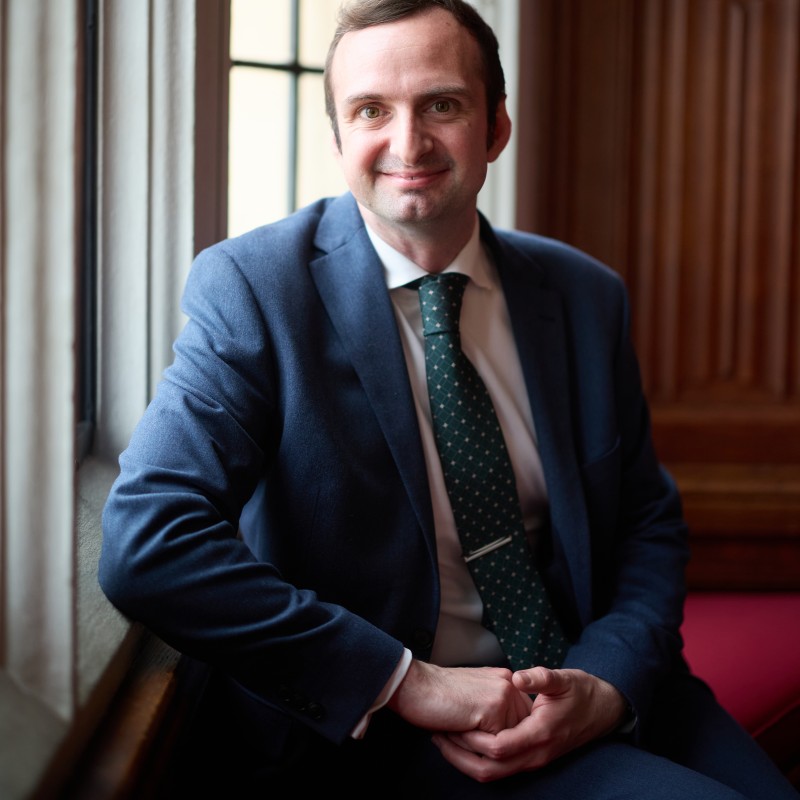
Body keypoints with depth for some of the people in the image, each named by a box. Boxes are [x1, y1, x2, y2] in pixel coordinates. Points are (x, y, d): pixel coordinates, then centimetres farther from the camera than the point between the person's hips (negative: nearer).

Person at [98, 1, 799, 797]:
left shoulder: (586, 296, 5)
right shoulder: (251, 285, -8)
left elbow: (649, 523, 11)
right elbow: (145, 543, -18)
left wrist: (608, 683, -10)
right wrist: (407, 684, -20)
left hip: (597, 689, 5)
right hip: (378, 727, -5)